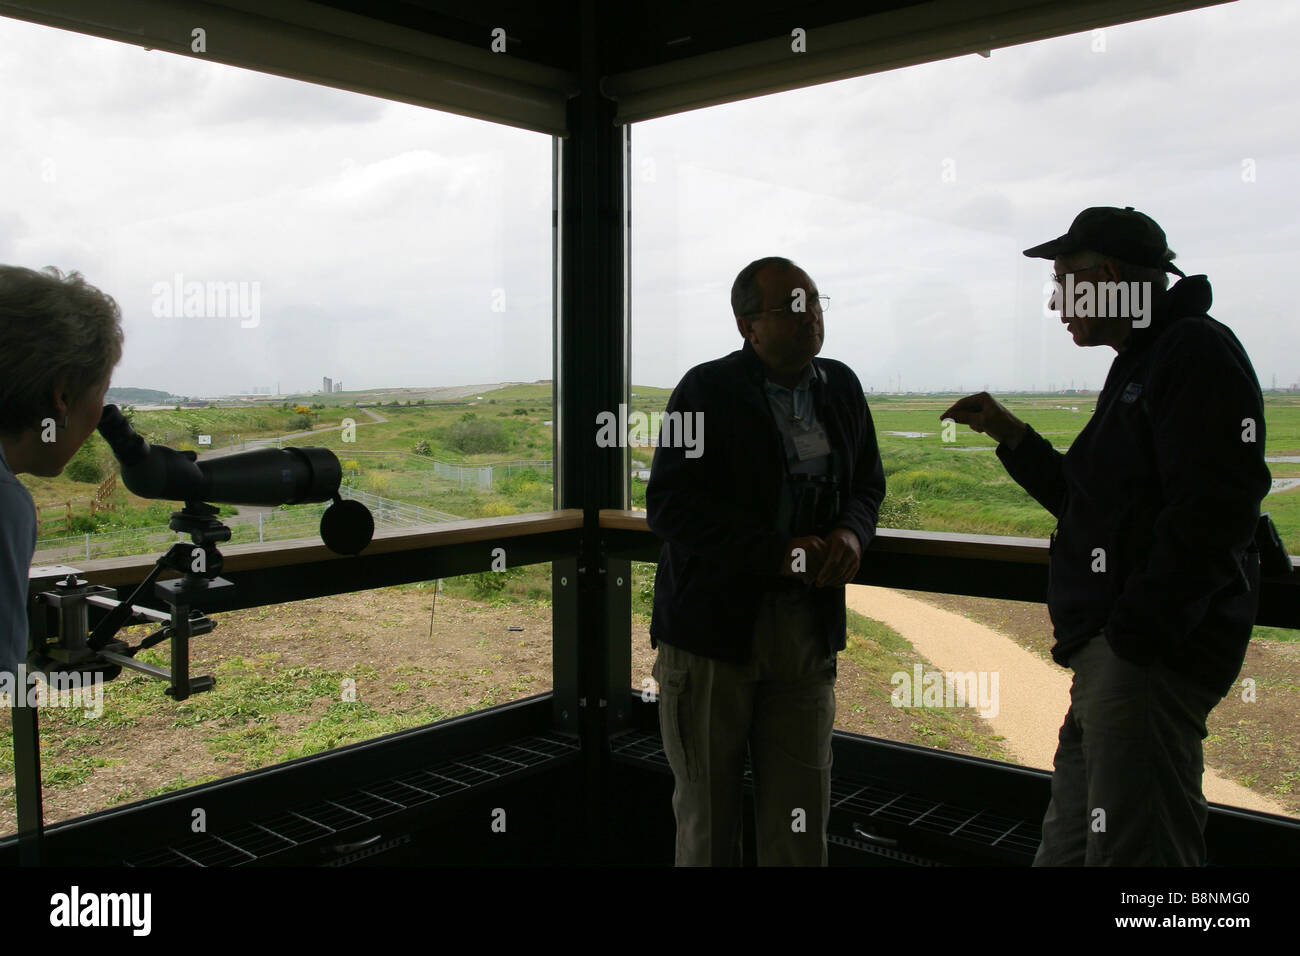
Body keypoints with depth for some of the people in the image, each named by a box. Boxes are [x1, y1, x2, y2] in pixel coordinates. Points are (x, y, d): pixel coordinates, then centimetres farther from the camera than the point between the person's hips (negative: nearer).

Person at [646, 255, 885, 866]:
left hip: (808, 627, 4)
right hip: (711, 626, -4)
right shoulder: (706, 391, -9)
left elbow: (868, 483, 18)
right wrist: (778, 553, -22)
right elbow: (667, 507, -15)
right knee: (706, 815, 10)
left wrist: (852, 532, -6)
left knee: (801, 823, 9)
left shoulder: (841, 388, 7)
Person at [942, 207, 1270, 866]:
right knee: (1068, 851, 18)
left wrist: (1135, 636, -23)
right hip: (1106, 660, 11)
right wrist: (1010, 435, 21)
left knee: (1132, 851, -6)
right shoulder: (1138, 366, 22)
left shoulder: (1196, 352, -10)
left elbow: (1212, 511, -22)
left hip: (1148, 659, -11)